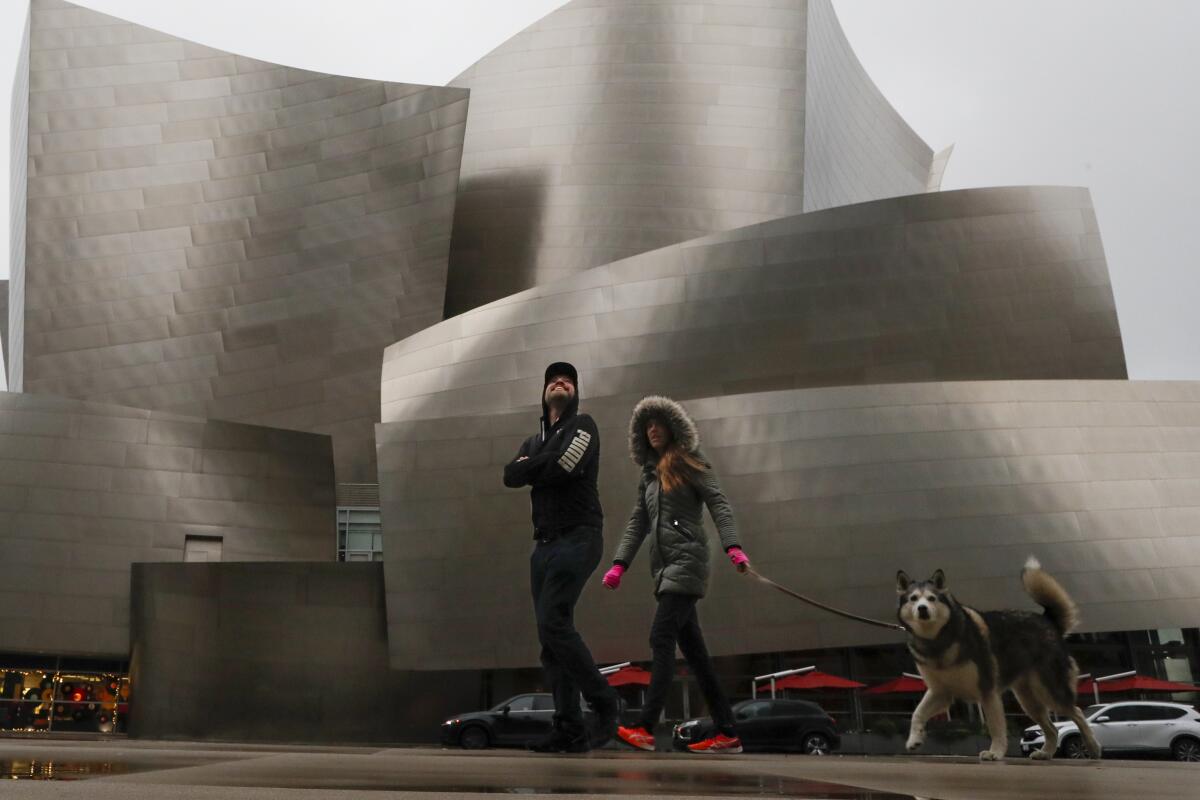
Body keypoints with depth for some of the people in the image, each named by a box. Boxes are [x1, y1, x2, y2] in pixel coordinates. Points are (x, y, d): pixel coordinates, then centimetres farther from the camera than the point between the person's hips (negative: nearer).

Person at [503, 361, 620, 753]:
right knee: (551, 633, 1)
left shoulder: (582, 425, 3)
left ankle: (605, 703, -7)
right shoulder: (534, 441, 22)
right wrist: (545, 466, -8)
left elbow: (563, 465, -15)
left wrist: (532, 466, 1)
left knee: (553, 623, -19)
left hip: (577, 539, -7)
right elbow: (511, 476, 4)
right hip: (544, 544, 7)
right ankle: (570, 730, 3)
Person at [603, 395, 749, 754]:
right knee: (693, 649, 5)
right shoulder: (649, 474, 22)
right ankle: (727, 734, 7)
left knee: (661, 638, -17)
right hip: (664, 566, 7)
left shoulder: (690, 462, 2)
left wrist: (732, 546, -22)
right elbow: (637, 523, 19)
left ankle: (645, 728, -23)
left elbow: (718, 505, -8)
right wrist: (620, 563, 7)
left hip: (686, 560, -7)